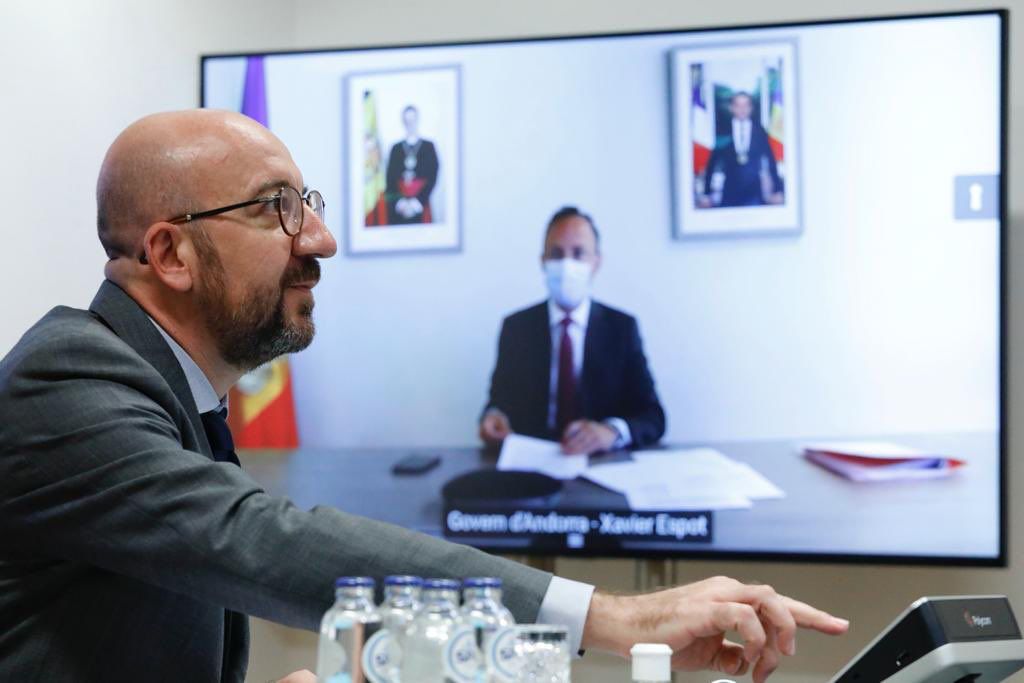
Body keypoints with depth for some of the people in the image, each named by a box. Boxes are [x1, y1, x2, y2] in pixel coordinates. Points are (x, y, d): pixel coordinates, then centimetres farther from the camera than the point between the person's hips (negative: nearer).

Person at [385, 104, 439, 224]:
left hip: (420, 207, -1)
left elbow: (433, 178, -1)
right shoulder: (396, 148, 11)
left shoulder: (428, 146, 6)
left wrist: (418, 201, -11)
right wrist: (399, 202, -9)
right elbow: (390, 179, 5)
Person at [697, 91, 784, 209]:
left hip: (754, 191, 1)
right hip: (730, 193, -1)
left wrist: (777, 191, 3)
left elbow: (770, 160, 6)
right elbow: (712, 163, 3)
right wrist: (706, 193, -1)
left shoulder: (759, 131, 4)